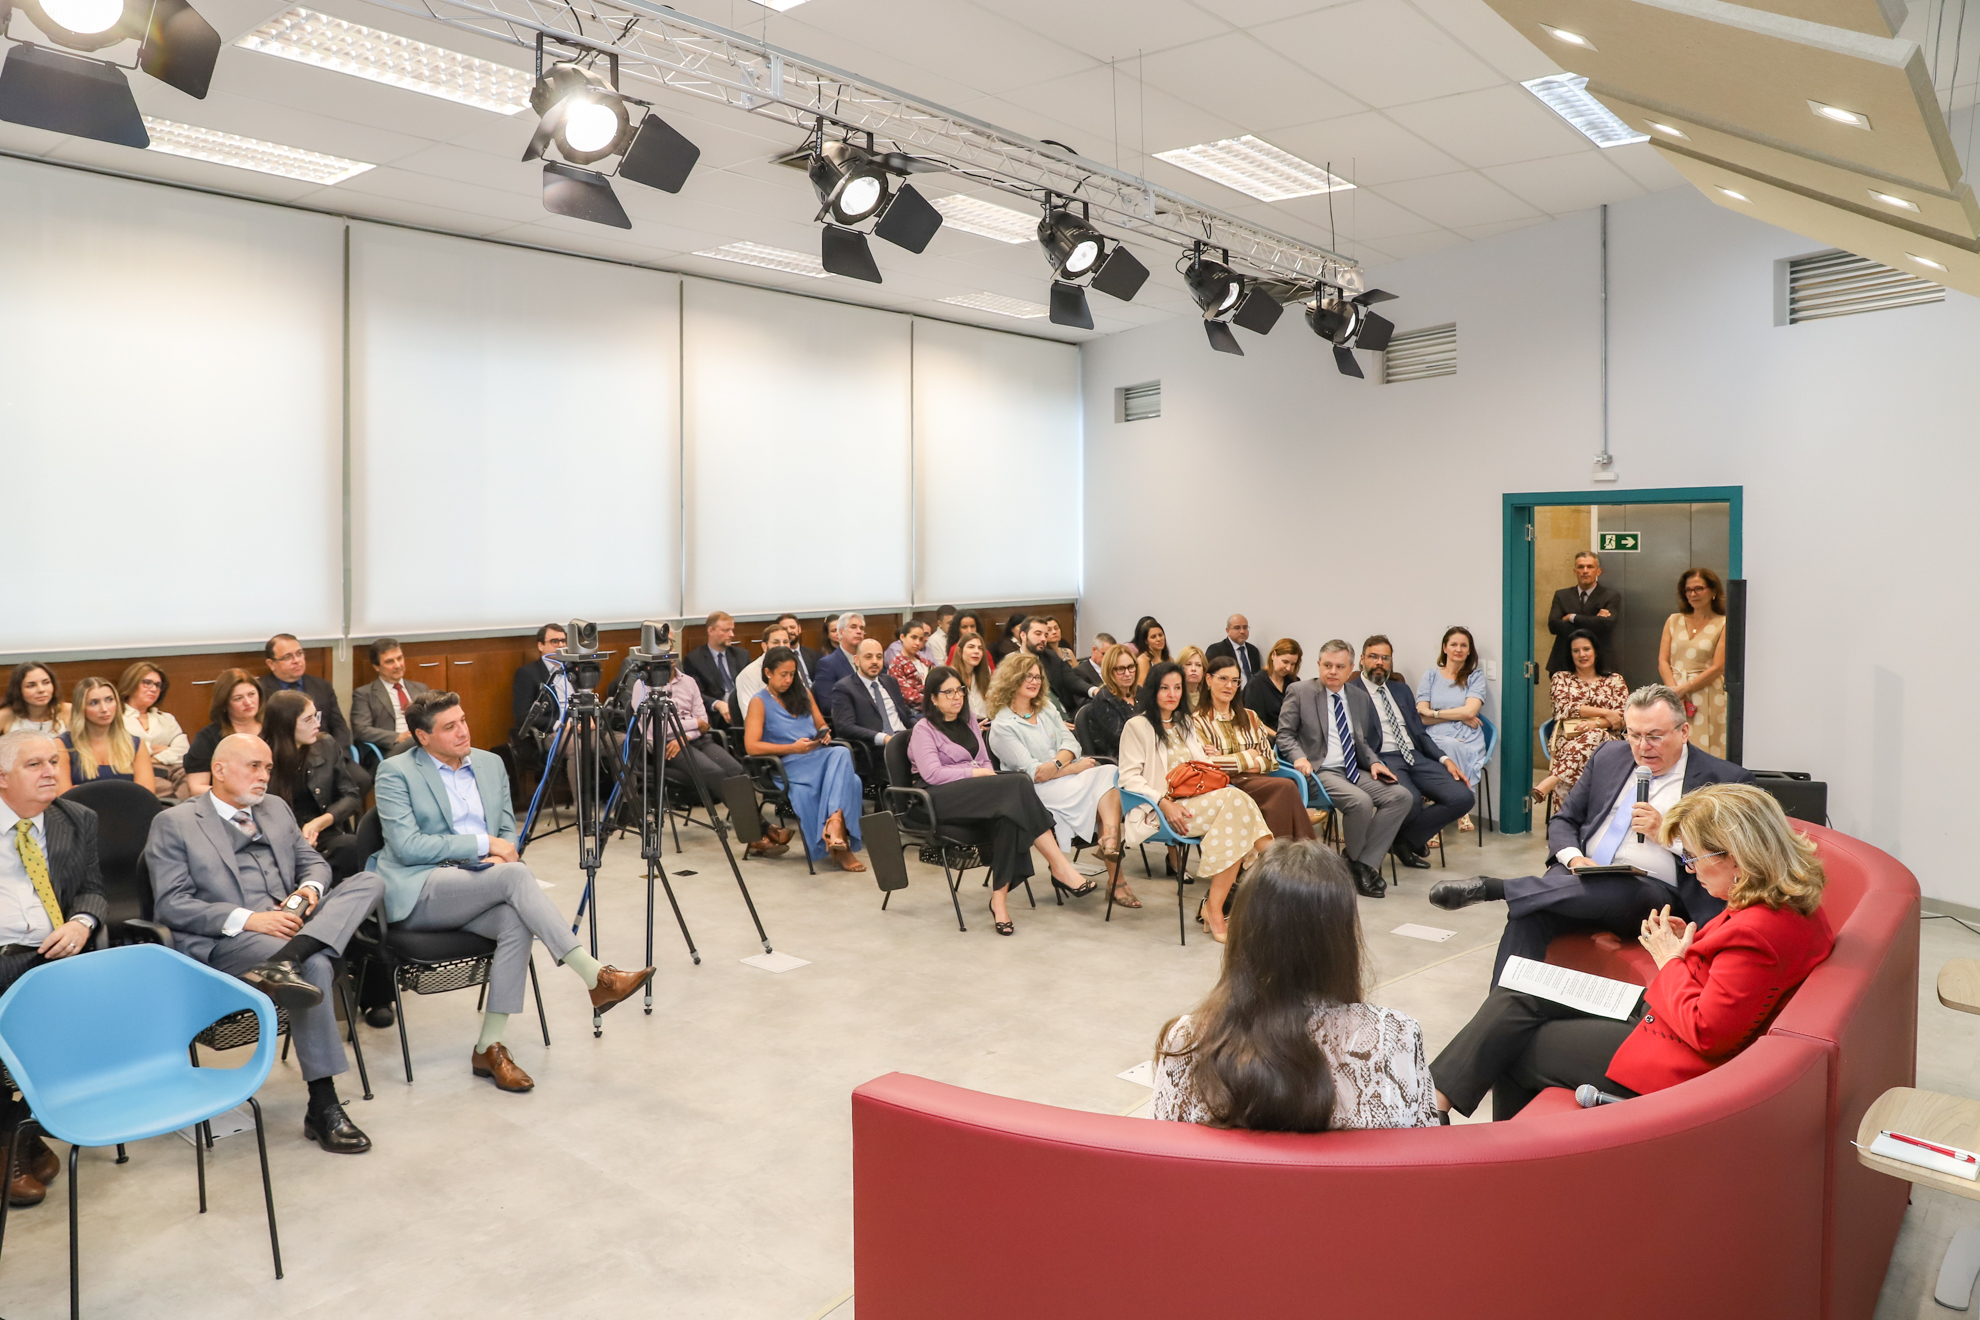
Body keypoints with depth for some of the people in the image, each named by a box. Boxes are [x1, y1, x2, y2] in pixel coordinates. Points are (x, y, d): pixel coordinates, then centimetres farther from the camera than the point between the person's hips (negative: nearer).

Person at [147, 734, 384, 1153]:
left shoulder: (276, 808, 24)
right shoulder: (173, 823, 5)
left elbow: (313, 862, 23)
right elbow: (171, 905, -5)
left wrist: (310, 889, -4)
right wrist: (247, 919, -19)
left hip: (292, 927, 6)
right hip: (224, 944, -6)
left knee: (370, 882, -18)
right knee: (315, 966, -34)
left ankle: (285, 962, -42)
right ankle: (322, 1108, -28)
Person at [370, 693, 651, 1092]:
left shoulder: (491, 764, 15)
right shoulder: (396, 772, -2)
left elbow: (508, 833, 19)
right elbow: (407, 846, -12)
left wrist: (500, 853, -5)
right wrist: (482, 844, -14)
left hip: (478, 888, 5)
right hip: (419, 893, -5)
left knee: (516, 921, -30)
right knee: (514, 875, -31)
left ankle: (489, 1048, -22)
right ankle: (596, 979, -32)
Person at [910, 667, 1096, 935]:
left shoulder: (967, 722, 26)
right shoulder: (923, 729, 4)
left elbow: (984, 761, 21)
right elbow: (931, 773, -10)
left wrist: (988, 775, -2)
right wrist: (975, 773, -10)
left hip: (978, 794, 6)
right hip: (943, 799, -6)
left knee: (1007, 817, -33)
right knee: (1017, 785, -30)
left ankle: (999, 898, -35)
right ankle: (1059, 865, -31)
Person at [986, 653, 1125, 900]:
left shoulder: (1046, 708, 18)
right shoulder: (1002, 726, -5)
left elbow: (1070, 742, 6)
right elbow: (1030, 771, -13)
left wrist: (1056, 764, -16)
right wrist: (1074, 768, -15)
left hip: (1068, 775, 6)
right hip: (1038, 789, -6)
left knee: (1108, 773, -26)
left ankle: (1109, 839, -36)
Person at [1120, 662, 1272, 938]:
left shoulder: (1186, 723, 27)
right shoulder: (1137, 726, 4)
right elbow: (1129, 777, -5)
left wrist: (1214, 780, 3)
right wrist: (1165, 803, -18)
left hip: (1197, 803, 6)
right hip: (1161, 810, -6)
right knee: (1236, 801, -30)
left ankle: (1214, 906, -30)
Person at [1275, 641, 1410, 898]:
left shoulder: (1360, 699, 16)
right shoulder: (1299, 692, 1)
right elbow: (1285, 734, 0)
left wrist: (1373, 762, 3)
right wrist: (1299, 757, -20)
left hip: (1354, 771, 6)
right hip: (1319, 771, -6)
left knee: (1401, 796, -17)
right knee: (1361, 801, -32)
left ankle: (1365, 863, -15)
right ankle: (1355, 861, -4)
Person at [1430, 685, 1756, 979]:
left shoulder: (1726, 780, 3)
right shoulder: (1609, 756, 17)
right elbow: (1563, 821, 18)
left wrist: (1664, 831, -11)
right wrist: (1574, 858, -4)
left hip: (1653, 893, -3)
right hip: (1583, 877, 4)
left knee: (1621, 890, -40)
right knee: (1526, 915, -30)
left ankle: (1491, 887, -34)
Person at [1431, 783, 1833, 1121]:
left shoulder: (1756, 934, -31)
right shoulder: (1795, 903, 0)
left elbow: (1705, 1032, -27)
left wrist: (1670, 961, -14)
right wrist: (1689, 944, 0)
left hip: (1665, 1059, -10)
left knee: (1514, 1049, 2)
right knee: (1515, 998, 6)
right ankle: (1435, 1094, 8)